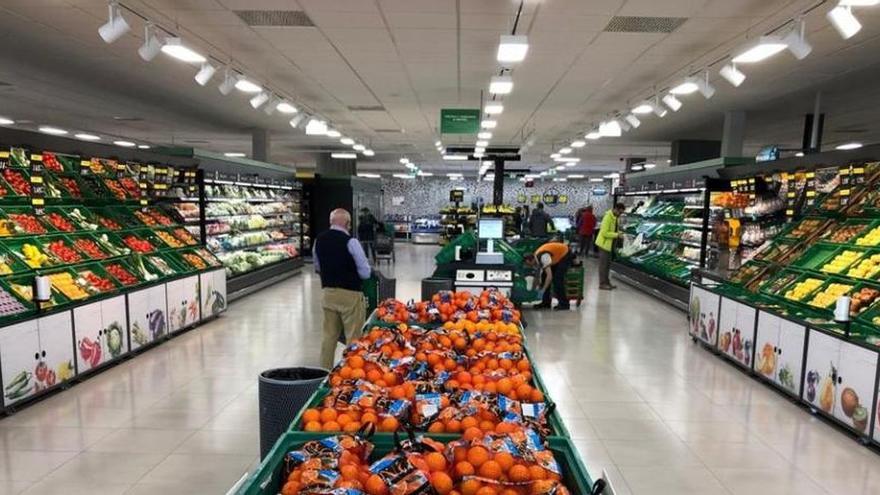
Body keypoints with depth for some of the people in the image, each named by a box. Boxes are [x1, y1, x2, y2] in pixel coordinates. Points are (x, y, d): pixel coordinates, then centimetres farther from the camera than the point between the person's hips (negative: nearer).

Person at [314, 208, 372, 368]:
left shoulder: (319, 240, 3)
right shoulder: (350, 242, -17)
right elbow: (365, 272, -13)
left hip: (327, 292, 6)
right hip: (350, 294, -6)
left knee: (329, 335, 16)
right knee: (353, 337, 4)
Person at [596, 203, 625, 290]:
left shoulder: (615, 217, 8)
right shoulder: (608, 217, -21)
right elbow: (604, 233, -25)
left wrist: (619, 233, 3)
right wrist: (616, 235, -23)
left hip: (609, 244, 9)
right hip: (604, 243, -9)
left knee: (608, 264, 14)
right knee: (603, 264, -4)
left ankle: (607, 282, 22)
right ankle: (602, 284, 2)